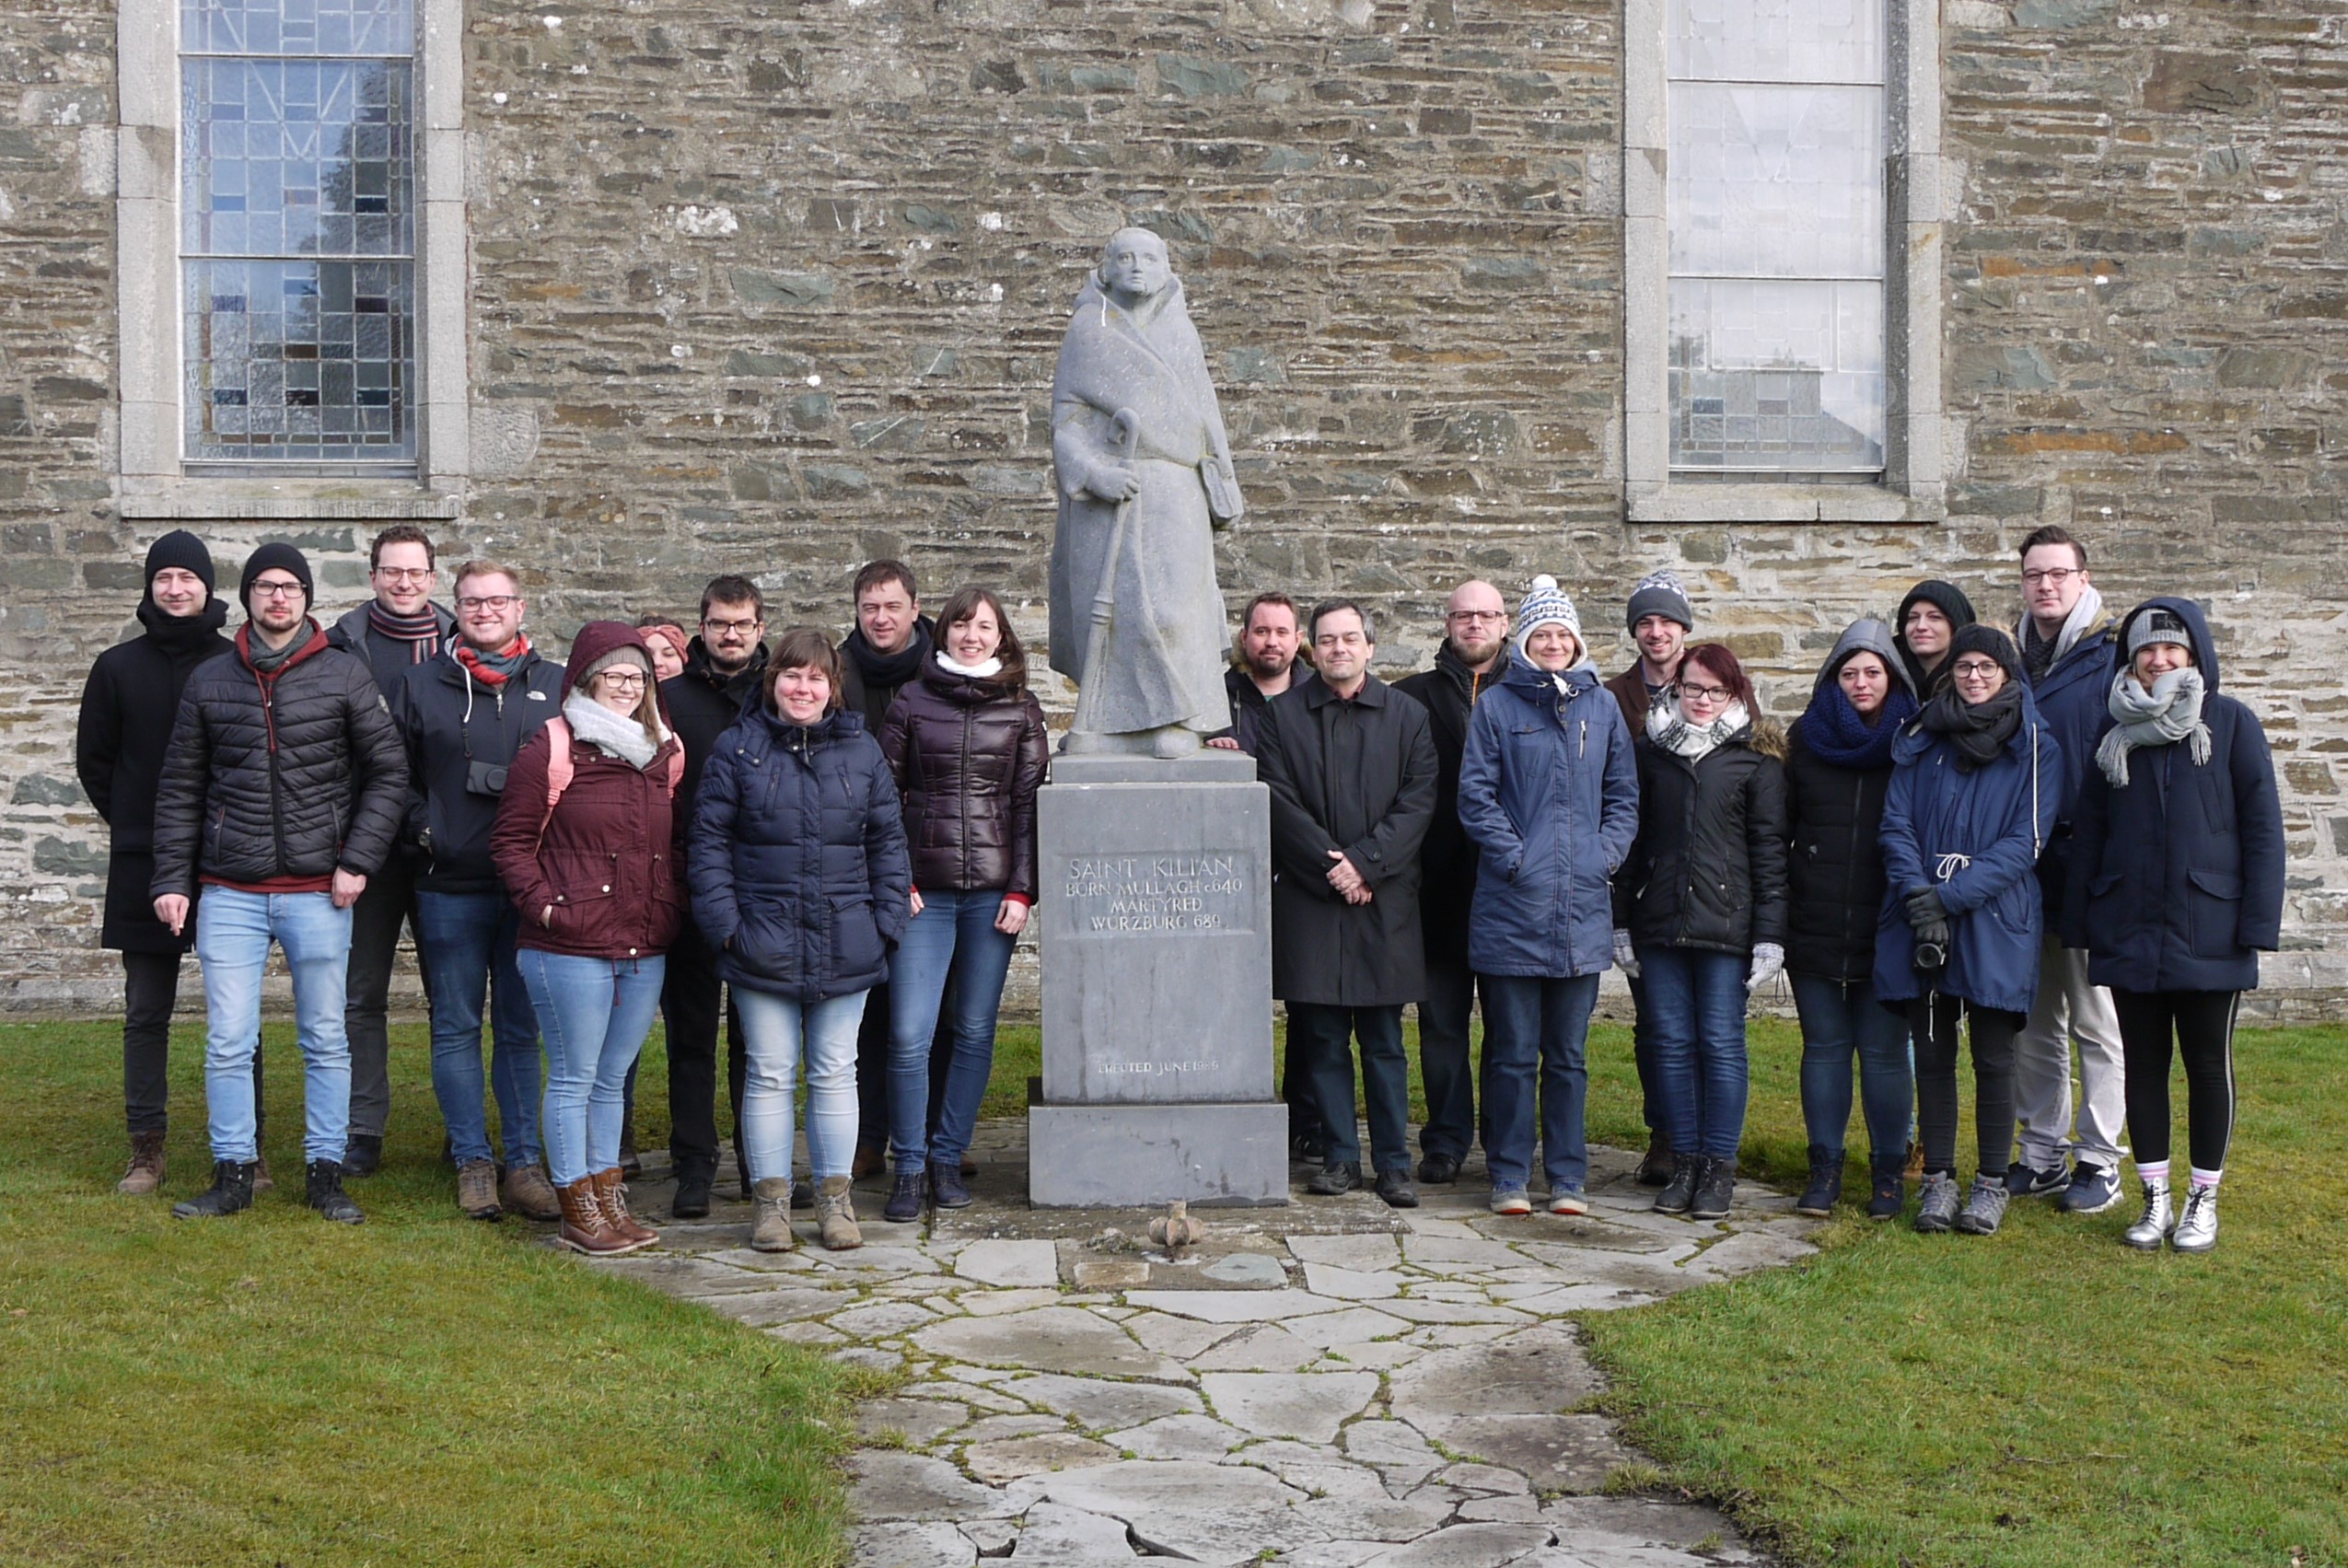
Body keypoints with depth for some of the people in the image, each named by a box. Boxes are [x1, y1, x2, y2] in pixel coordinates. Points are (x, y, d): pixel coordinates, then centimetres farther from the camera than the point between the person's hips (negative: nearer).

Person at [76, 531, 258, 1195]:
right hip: (143, 867, 2)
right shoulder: (118, 667, 7)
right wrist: (131, 822, 7)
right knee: (145, 1012, 6)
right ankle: (146, 1151, 14)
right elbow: (93, 759, 15)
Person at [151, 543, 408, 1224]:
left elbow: (388, 772, 2)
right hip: (230, 893, 1)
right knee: (228, 1043, 2)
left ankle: (325, 1172, 16)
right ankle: (233, 1173, 15)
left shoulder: (345, 676, 1)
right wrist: (172, 879, 3)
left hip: (318, 892, -1)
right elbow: (180, 789, 10)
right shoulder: (209, 682, 7)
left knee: (326, 1040, 6)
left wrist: (358, 860, -6)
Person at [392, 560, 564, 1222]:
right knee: (457, 1029, 5)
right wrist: (422, 829, -3)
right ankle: (473, 1162, 14)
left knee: (523, 1029, 5)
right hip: (451, 888, 0)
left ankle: (525, 1165, 11)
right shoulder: (421, 684, 7)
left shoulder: (555, 686, 9)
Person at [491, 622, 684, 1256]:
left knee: (613, 1079, 14)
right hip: (572, 947, -5)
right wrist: (544, 905, -13)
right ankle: (577, 1211, 11)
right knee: (574, 1079, 2)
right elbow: (510, 842, -3)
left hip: (645, 948, 6)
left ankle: (608, 1198, 23)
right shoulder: (548, 752, -5)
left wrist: (672, 905, 9)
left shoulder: (663, 755, 12)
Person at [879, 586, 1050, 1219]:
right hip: (925, 891, -1)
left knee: (975, 1032, 5)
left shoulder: (1021, 709, 8)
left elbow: (1030, 802, 5)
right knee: (909, 1035, -6)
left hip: (993, 892, 1)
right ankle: (909, 1167, 6)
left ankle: (947, 1157, 18)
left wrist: (1022, 889, -2)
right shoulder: (911, 703, 6)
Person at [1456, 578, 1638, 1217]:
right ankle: (1510, 1177, 13)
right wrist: (1514, 856, -11)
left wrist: (1606, 854, -1)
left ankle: (1568, 1178, 18)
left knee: (1569, 1055, 10)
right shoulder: (1497, 705, 1)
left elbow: (1624, 795, 13)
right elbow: (1474, 796, -2)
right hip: (1511, 907, -3)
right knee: (1513, 1054, 4)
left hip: (1583, 909, 3)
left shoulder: (1602, 707, 11)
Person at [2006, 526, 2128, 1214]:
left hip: (2089, 869, -5)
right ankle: (2042, 1154, 22)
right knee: (2032, 1020, 11)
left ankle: (2100, 1163, 12)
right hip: (2021, 871, 5)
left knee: (2095, 1021, 3)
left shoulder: (2114, 660, -5)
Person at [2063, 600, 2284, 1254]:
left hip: (2207, 933, -3)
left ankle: (2204, 1201, 18)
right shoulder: (2116, 732, 9)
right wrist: (2079, 922, 3)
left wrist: (2258, 922, -9)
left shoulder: (2231, 723, 0)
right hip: (2128, 934, 3)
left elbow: (2261, 825, -3)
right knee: (2144, 1065, 8)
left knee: (2208, 1064, 6)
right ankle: (2156, 1199, 18)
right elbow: (2088, 831, 10)